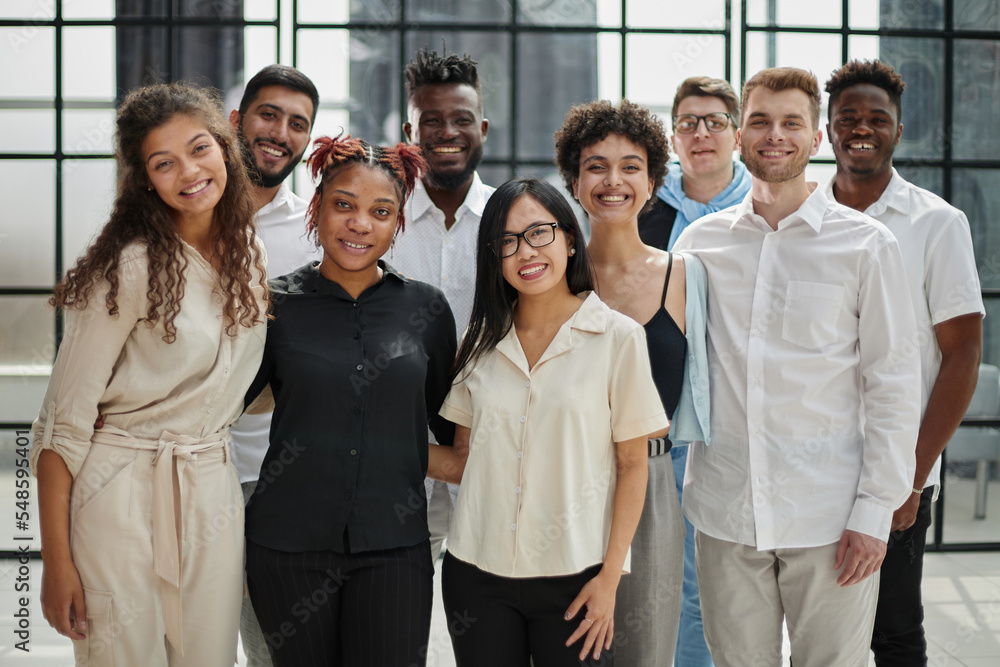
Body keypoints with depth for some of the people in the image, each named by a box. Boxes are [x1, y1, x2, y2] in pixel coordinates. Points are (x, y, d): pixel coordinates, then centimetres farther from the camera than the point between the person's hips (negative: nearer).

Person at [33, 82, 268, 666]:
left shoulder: (251, 250, 5)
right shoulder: (131, 265, -14)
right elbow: (65, 418, -13)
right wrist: (57, 561, -16)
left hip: (214, 492, 6)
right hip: (123, 493, -5)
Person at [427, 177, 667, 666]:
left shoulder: (618, 337, -3)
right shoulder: (481, 343, 8)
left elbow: (631, 465, -3)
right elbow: (465, 460, 12)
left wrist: (609, 577, -7)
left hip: (573, 578, -3)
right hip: (478, 572, 3)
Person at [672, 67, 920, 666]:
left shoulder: (867, 245, -1)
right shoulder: (701, 240, 7)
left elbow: (893, 385, -2)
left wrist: (875, 510, -7)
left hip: (830, 520, -2)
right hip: (725, 514, 3)